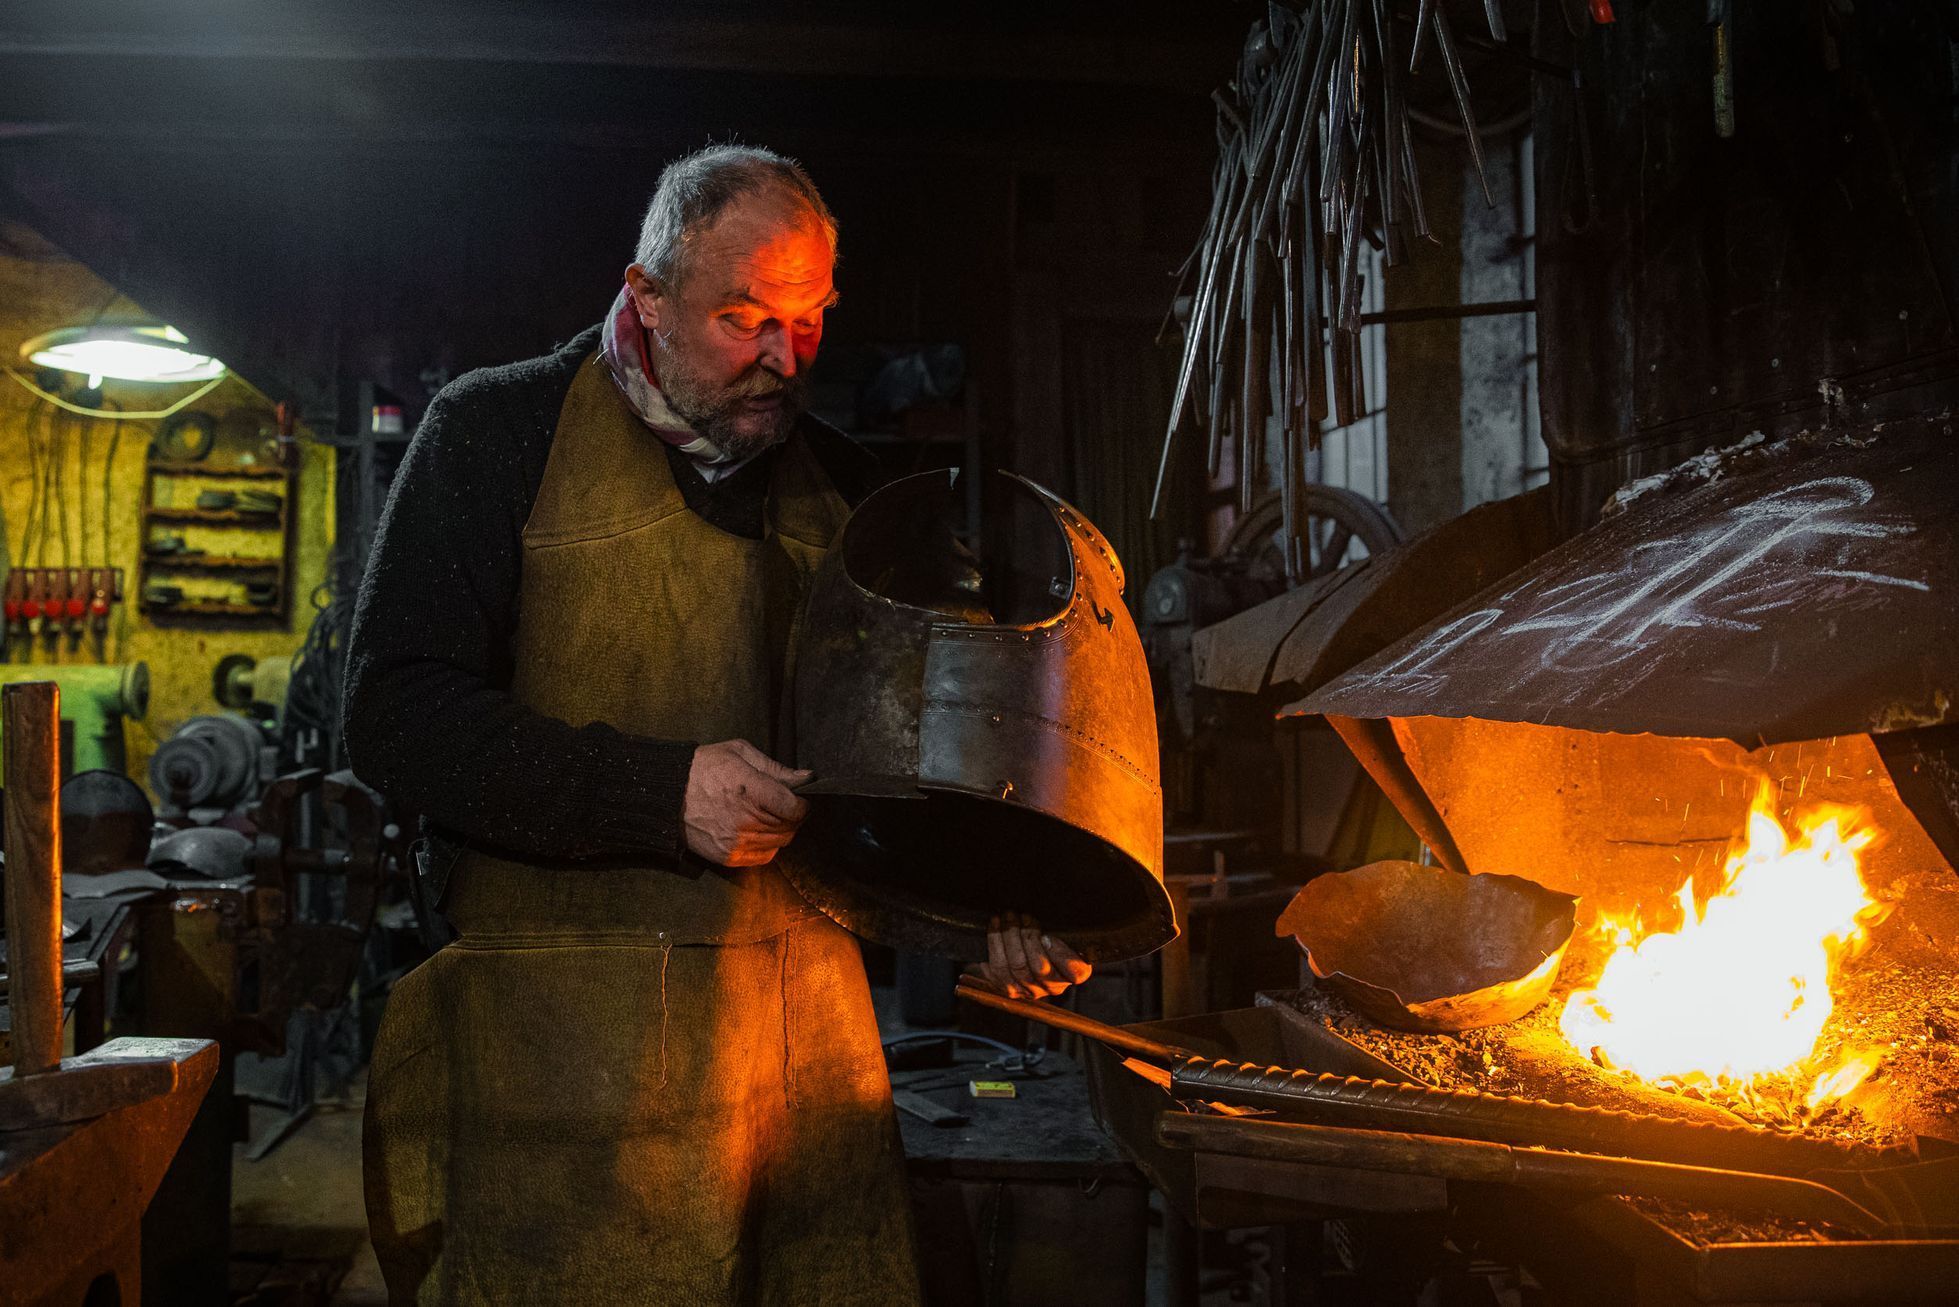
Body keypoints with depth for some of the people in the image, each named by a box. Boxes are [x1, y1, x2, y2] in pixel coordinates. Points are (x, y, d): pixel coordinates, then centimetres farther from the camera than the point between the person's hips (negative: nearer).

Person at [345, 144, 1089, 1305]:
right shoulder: (499, 433, 0)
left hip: (813, 1019, 4)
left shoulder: (837, 479, 14)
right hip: (567, 1026, -4)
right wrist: (662, 794, -18)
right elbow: (397, 716, -9)